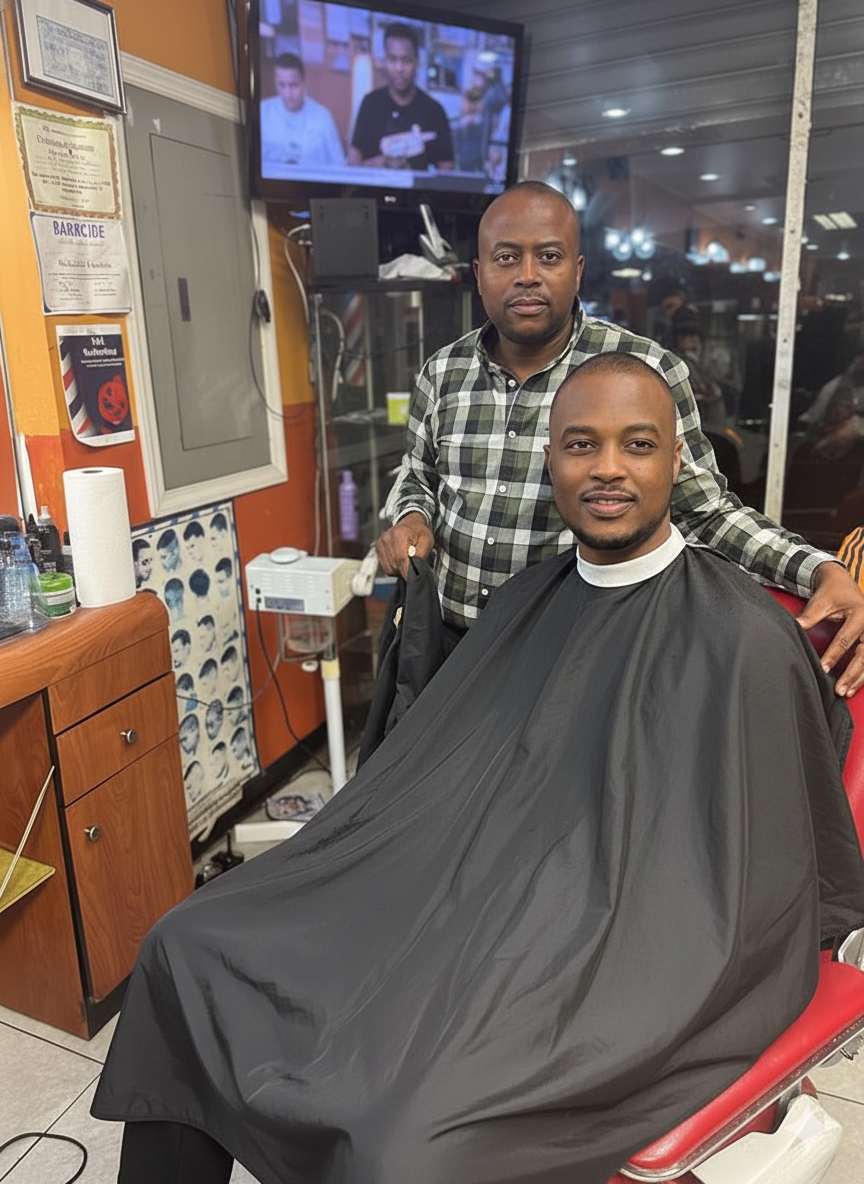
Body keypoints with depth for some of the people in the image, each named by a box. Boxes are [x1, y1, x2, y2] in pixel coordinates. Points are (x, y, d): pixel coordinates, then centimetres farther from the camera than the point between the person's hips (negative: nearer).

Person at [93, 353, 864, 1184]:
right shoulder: (530, 597, 8)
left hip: (613, 957, -5)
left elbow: (766, 882, -9)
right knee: (186, 948, 1)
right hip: (447, 892, 6)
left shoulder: (745, 638, -11)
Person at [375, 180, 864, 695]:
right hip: (448, 640, 4)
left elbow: (705, 508, -7)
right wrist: (411, 518, -7)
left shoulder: (648, 373, -13)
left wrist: (823, 571, -20)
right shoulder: (443, 372, -1)